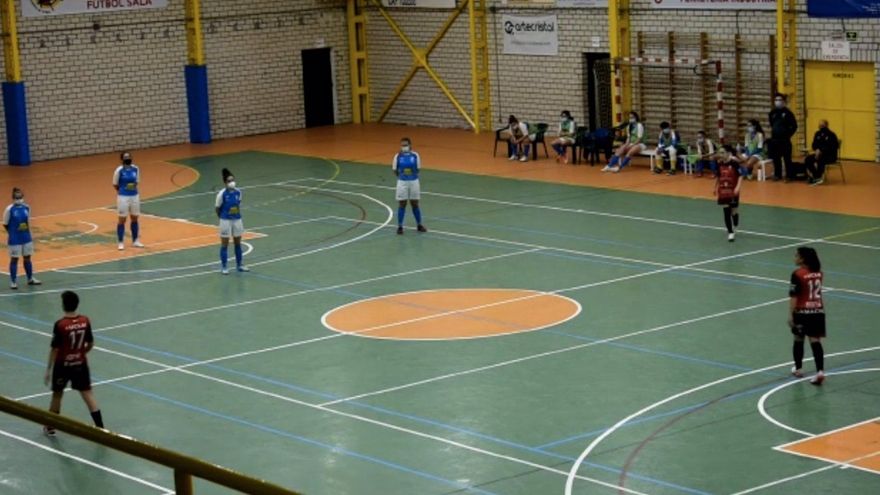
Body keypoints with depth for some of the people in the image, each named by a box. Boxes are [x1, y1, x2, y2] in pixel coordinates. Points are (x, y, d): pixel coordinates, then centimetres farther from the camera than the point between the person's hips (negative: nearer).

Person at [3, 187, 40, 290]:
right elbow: (5, 224, -6)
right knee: (14, 259, 4)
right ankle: (13, 281, 12)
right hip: (15, 239, -5)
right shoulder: (9, 209, -15)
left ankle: (30, 279, 29)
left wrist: (27, 232, 5)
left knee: (27, 258, 15)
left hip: (26, 237, 5)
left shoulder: (26, 207, -2)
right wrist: (12, 232, -3)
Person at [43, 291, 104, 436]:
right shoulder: (85, 321, -7)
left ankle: (50, 427, 29)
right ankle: (100, 426, -1)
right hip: (80, 363, 3)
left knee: (57, 394, 15)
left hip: (62, 364, -3)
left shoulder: (60, 324, -20)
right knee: (87, 393, 6)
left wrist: (48, 369, -7)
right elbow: (91, 344, 3)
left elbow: (55, 349, -15)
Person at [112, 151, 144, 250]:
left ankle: (135, 241, 25)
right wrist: (122, 191, 7)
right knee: (122, 219, 2)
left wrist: (133, 188, 1)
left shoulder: (135, 169, 1)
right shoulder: (119, 170, -12)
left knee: (135, 219, 13)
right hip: (123, 197, -5)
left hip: (135, 196, 5)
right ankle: (121, 242, 10)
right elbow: (115, 184, -2)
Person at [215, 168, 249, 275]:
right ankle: (223, 267, 13)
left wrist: (237, 215, 8)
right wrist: (223, 217, 3)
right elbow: (217, 208, -7)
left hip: (237, 220, 5)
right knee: (225, 244, 4)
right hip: (226, 221, -4)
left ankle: (239, 265, 25)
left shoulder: (238, 192, -3)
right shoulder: (222, 194, -17)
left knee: (238, 243, 13)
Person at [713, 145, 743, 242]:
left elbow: (740, 176, -14)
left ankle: (734, 229, 34)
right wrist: (716, 188, 17)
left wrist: (738, 187, -25)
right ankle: (730, 232, 6)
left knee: (733, 210, 9)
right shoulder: (720, 164, 2)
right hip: (723, 191, 3)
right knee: (726, 212, -1)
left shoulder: (734, 163, -13)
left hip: (733, 191, -3)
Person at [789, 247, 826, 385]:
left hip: (802, 312, -4)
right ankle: (820, 371, -13)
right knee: (815, 341, 0)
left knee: (798, 340, 14)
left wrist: (790, 315, -12)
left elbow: (794, 297, -16)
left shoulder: (798, 274, -15)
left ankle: (798, 369, 27)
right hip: (818, 311, 4)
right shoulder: (818, 272, 4)